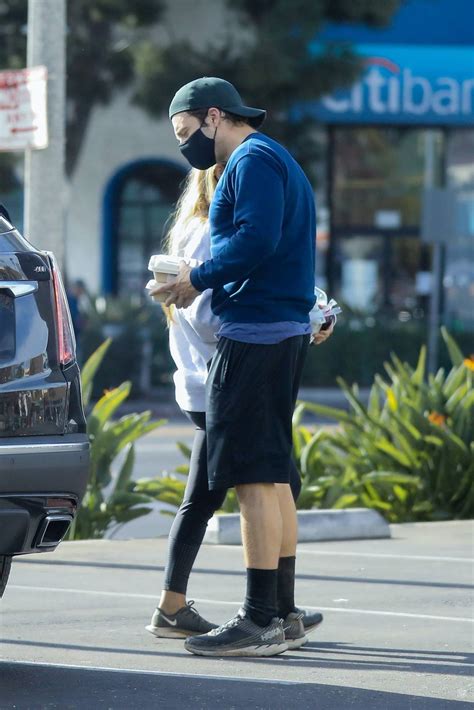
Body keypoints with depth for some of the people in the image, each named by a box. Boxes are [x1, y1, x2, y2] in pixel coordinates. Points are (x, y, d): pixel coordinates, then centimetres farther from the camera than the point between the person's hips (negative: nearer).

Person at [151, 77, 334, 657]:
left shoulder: (253, 161, -9)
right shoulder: (276, 162, 23)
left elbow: (257, 239, -23)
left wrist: (200, 276, -12)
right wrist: (205, 281, 10)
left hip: (255, 336, -11)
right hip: (286, 331, 11)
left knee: (254, 477, -11)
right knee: (272, 476, 14)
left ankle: (259, 623, -12)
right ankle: (283, 610, 19)